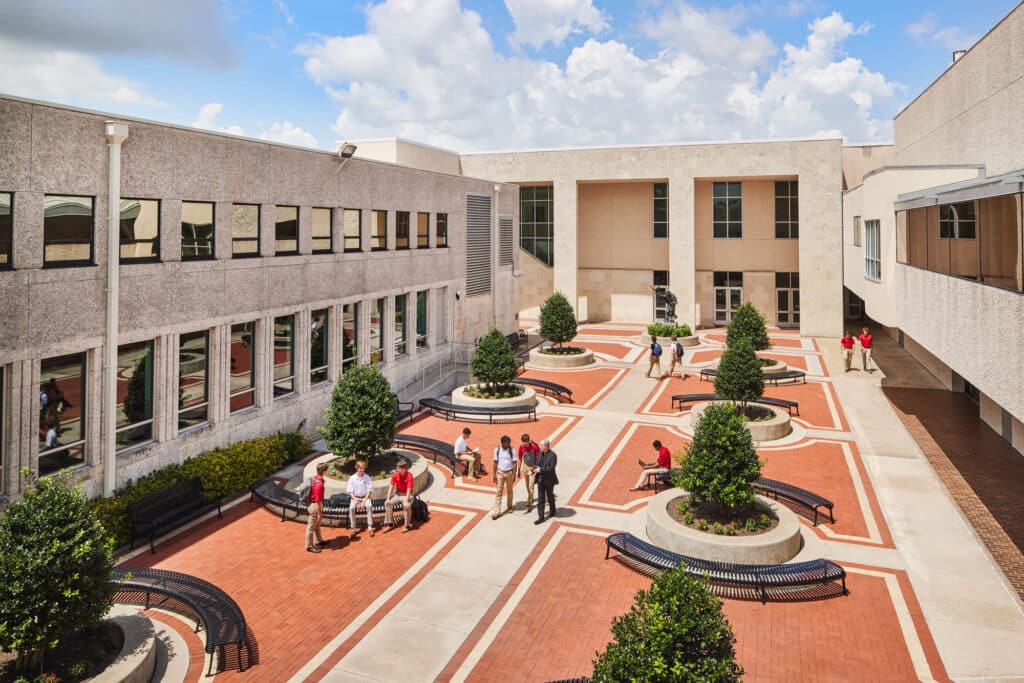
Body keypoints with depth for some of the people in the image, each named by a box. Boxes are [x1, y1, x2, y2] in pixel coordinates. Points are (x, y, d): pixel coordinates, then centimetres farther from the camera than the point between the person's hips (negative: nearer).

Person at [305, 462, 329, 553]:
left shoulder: (315, 478, -3)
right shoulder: (319, 484, -32)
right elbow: (318, 500, -26)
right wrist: (319, 513, -17)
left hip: (313, 504, 9)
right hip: (315, 506, -9)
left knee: (317, 524, 25)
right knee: (311, 526, 6)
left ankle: (318, 541, 41)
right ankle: (309, 546, 20)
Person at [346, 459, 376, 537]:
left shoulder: (367, 478, -4)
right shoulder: (352, 478, -3)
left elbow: (369, 491, -4)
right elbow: (350, 492, -3)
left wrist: (363, 502, -16)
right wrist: (357, 502, -15)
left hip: (365, 497, 0)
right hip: (355, 497, 0)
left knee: (369, 506, -32)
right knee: (351, 508, -30)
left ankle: (370, 528, -23)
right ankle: (353, 529, -19)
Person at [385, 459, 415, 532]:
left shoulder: (409, 475, -20)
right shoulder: (395, 475, -7)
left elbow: (409, 489, -26)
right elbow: (391, 487, -8)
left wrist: (406, 501, -33)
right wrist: (388, 499, -17)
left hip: (407, 495, -5)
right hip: (397, 494, 5)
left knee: (407, 506, -33)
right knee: (387, 503, -18)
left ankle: (407, 525, -15)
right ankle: (390, 523, -5)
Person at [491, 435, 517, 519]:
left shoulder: (512, 451, -11)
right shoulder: (497, 450, -7)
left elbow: (514, 463, -6)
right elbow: (495, 463, -1)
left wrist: (514, 475, -9)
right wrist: (494, 474, -2)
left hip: (509, 473, 0)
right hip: (500, 473, 0)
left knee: (509, 491, 16)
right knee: (498, 492, -2)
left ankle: (509, 506, 36)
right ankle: (496, 511, -2)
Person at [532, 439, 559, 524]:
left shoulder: (553, 455, -18)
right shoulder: (540, 453, 1)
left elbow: (551, 468, -23)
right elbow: (537, 464, 9)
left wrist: (540, 470, -26)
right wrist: (535, 470, -10)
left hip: (549, 480, -5)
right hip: (540, 480, 5)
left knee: (550, 497, 16)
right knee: (540, 499, 3)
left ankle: (552, 512, 40)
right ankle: (541, 517, 7)